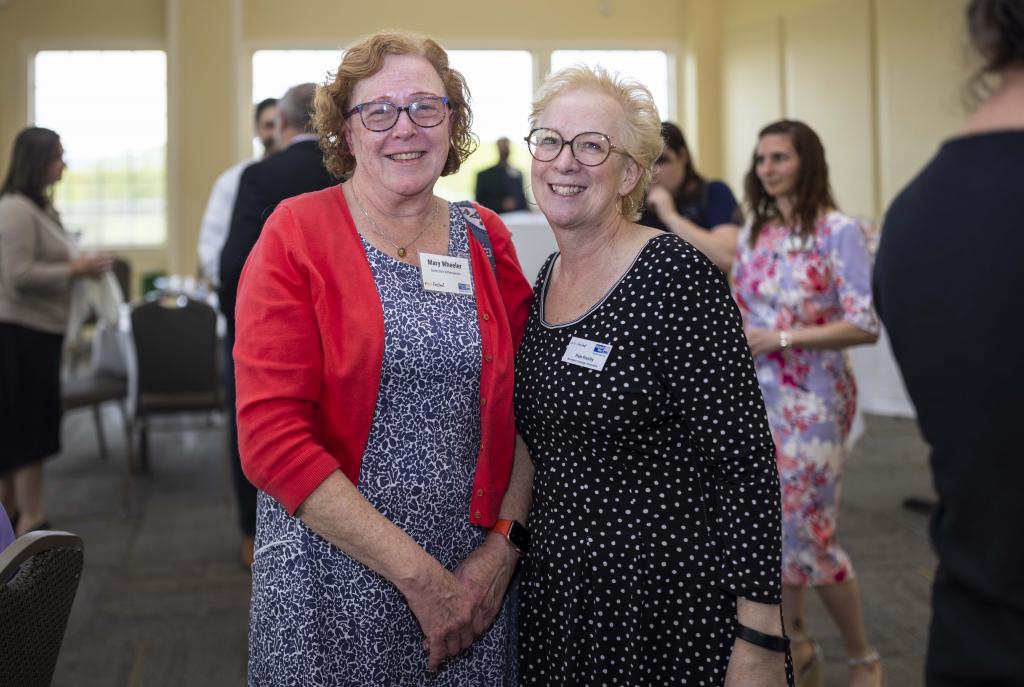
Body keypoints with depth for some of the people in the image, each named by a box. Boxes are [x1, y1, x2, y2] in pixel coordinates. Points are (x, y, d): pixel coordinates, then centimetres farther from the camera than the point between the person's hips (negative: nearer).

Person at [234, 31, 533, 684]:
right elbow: (272, 439, -15)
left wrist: (503, 546, -9)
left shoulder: (486, 238, 4)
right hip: (332, 584, -3)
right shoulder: (297, 235, -8)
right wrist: (419, 575, -16)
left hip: (478, 577, 3)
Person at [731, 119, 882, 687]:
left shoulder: (838, 231, -11)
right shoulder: (754, 230, 8)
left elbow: (865, 326, -16)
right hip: (755, 396, 6)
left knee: (807, 532, -3)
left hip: (810, 401, -6)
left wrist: (782, 338, -20)